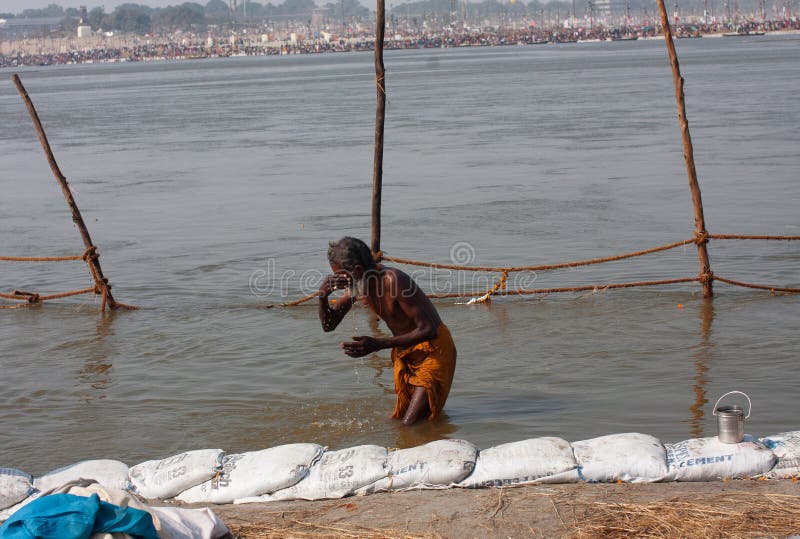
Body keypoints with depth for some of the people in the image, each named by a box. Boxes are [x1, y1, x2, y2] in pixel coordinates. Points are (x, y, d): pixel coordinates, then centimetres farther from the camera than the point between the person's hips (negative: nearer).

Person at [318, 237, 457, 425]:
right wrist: (323, 295, -17)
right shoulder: (357, 283, -5)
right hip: (404, 351, 8)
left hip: (433, 349, -8)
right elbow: (329, 325, 4)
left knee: (410, 425, -16)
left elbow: (428, 330, -30)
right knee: (400, 418, 16)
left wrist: (378, 344, -36)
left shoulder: (394, 281, -30)